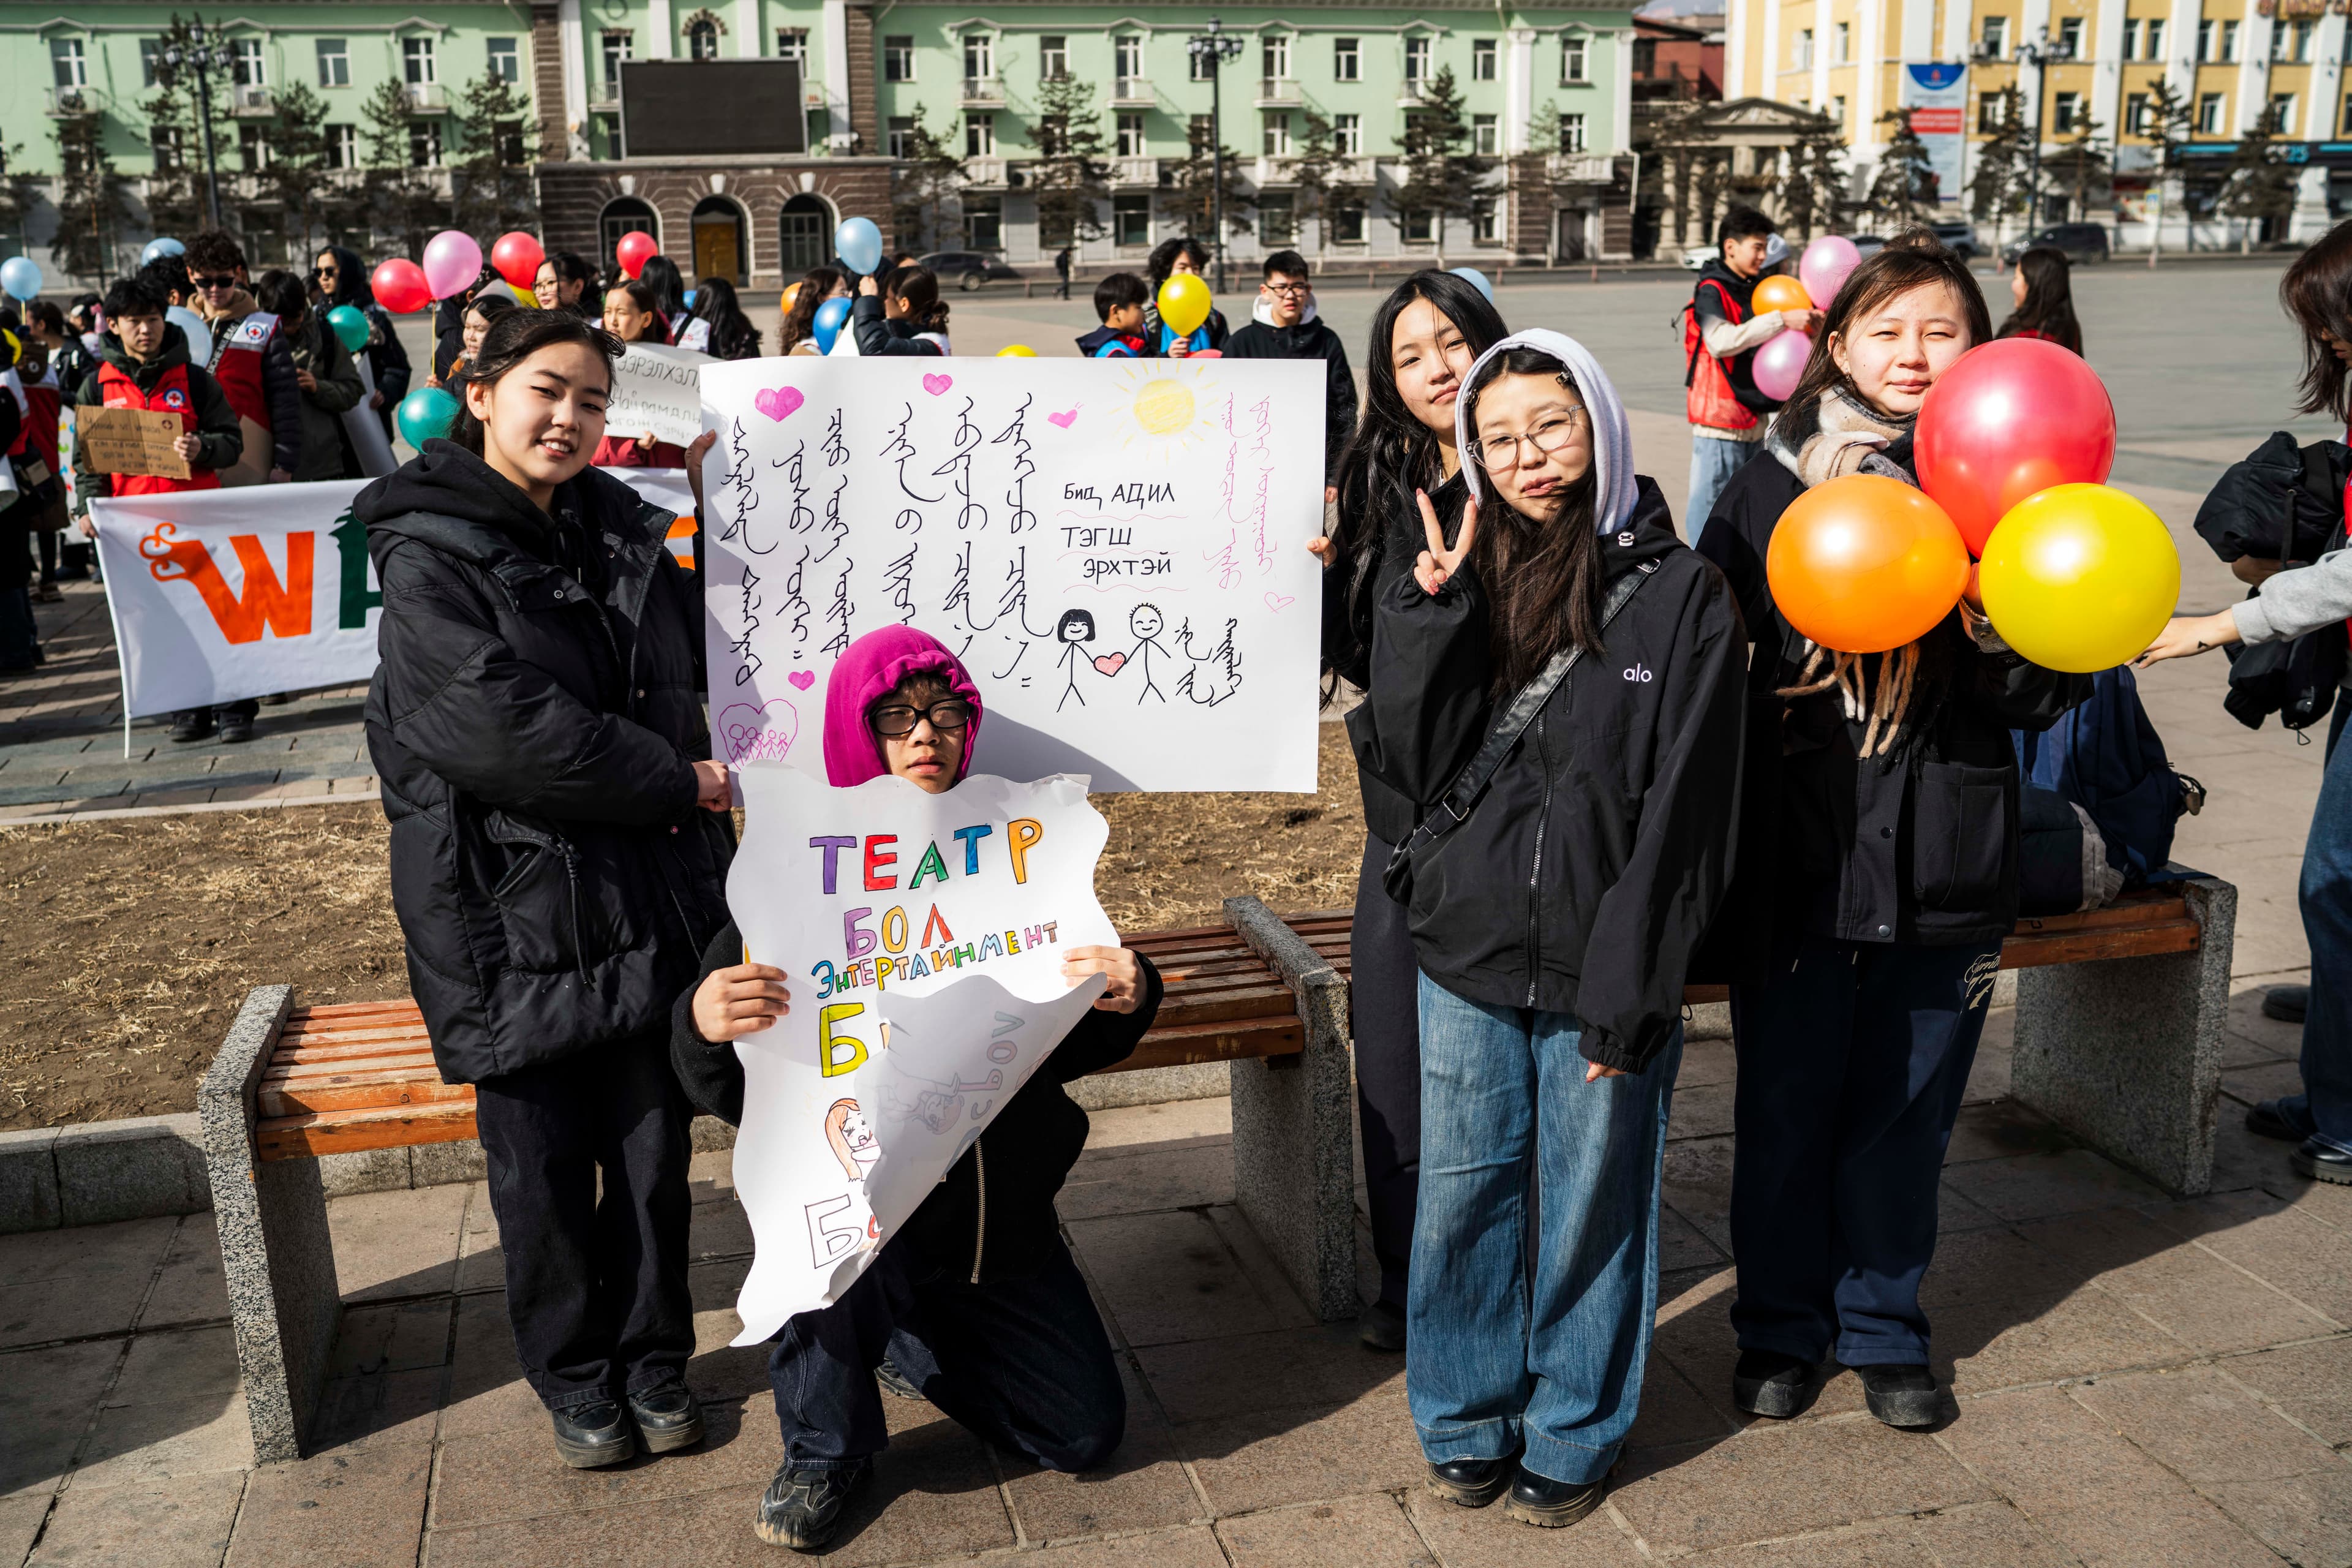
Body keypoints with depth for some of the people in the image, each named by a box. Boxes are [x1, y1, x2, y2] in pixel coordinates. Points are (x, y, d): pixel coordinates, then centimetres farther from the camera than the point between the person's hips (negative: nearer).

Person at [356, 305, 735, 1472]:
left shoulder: (622, 533, 10)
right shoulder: (429, 555, -10)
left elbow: (684, 679, 24)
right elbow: (497, 725, -21)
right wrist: (671, 781, -14)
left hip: (648, 896, 5)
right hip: (513, 913, -5)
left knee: (655, 1145, 10)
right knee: (544, 1165, 8)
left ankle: (653, 1357, 30)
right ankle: (574, 1378, 28)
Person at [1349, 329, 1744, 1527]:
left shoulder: (1680, 595, -7)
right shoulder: (1464, 580, 5)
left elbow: (1682, 815, -10)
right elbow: (1412, 764, -3)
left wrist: (1627, 996, -13)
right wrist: (1431, 608, -13)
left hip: (1600, 976, -3)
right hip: (1468, 961, 3)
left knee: (1591, 1208, 10)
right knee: (1464, 1199, 14)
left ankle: (1573, 1435, 31)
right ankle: (1467, 1419, 34)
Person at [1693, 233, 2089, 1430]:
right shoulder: (1772, 484, -2)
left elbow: (2047, 700, 1)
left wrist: (2006, 629, -18)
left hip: (1943, 867, 1)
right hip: (1796, 861, -1)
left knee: (1905, 1110, 14)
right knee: (1785, 1105, 11)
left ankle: (1883, 1327, 35)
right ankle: (1781, 1325, 32)